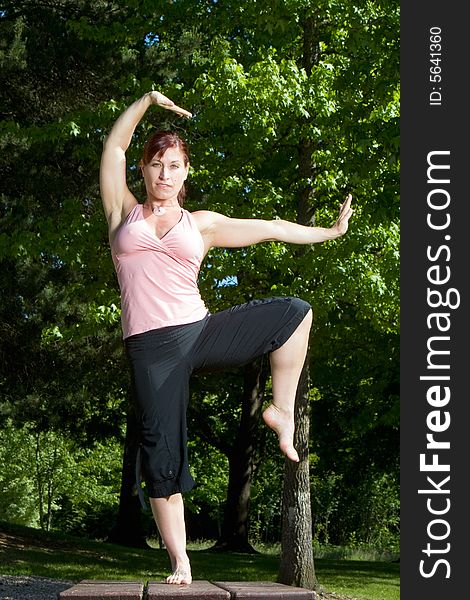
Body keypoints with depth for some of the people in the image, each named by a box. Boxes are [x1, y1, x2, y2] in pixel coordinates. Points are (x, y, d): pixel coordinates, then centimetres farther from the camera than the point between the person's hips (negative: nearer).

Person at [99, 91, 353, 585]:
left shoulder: (201, 224, 14)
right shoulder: (124, 214, 13)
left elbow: (270, 229, 16)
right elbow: (114, 146, 9)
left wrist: (329, 232, 16)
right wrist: (148, 101, 8)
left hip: (200, 332, 2)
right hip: (150, 350, -2)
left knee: (293, 312, -13)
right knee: (162, 454, -6)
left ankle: (282, 411, -3)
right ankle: (179, 562, 3)